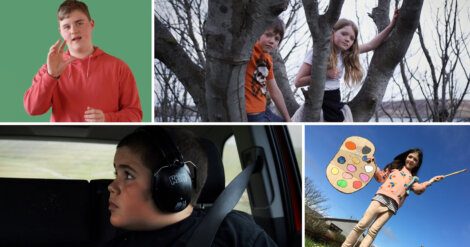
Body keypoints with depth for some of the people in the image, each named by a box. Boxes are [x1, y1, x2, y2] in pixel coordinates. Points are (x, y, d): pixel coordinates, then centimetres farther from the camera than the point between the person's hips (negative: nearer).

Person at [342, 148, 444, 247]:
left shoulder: (413, 178, 24)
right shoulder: (395, 167, 22)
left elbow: (418, 188, 8)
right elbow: (381, 177, 18)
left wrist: (430, 182, 0)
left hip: (393, 205, 1)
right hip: (382, 197, -1)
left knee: (373, 231, -12)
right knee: (362, 225, -12)